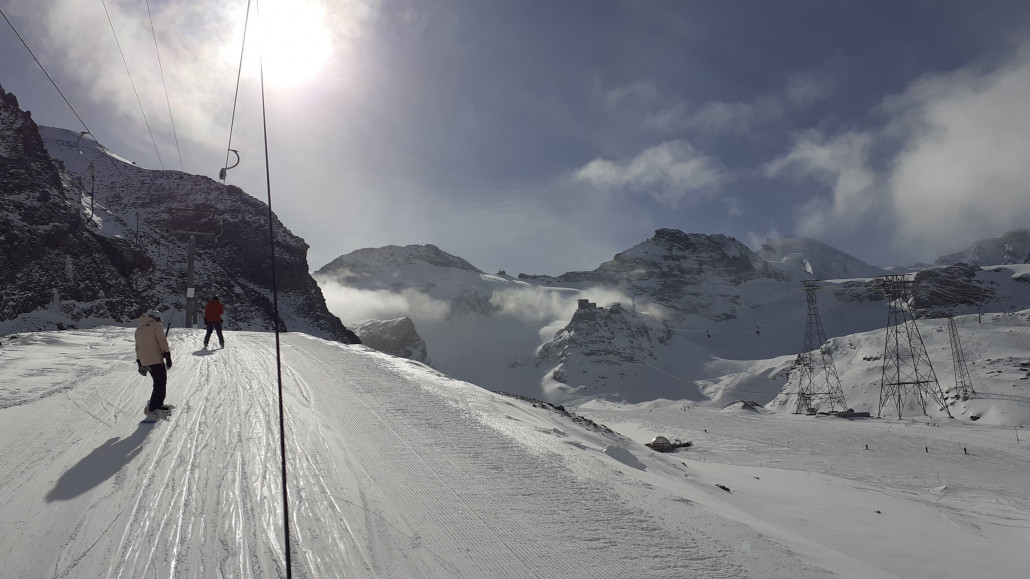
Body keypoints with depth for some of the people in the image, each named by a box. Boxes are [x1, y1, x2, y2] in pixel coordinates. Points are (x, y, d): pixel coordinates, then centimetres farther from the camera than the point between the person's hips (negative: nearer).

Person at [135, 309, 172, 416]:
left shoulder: (139, 329, 16)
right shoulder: (156, 326, -6)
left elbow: (137, 347, 18)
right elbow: (163, 342, -13)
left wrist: (140, 364, 22)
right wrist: (168, 357, -10)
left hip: (144, 362, 7)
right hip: (156, 360, -7)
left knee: (158, 382, 20)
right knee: (160, 383, 0)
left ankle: (158, 404, 23)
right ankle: (151, 408, -3)